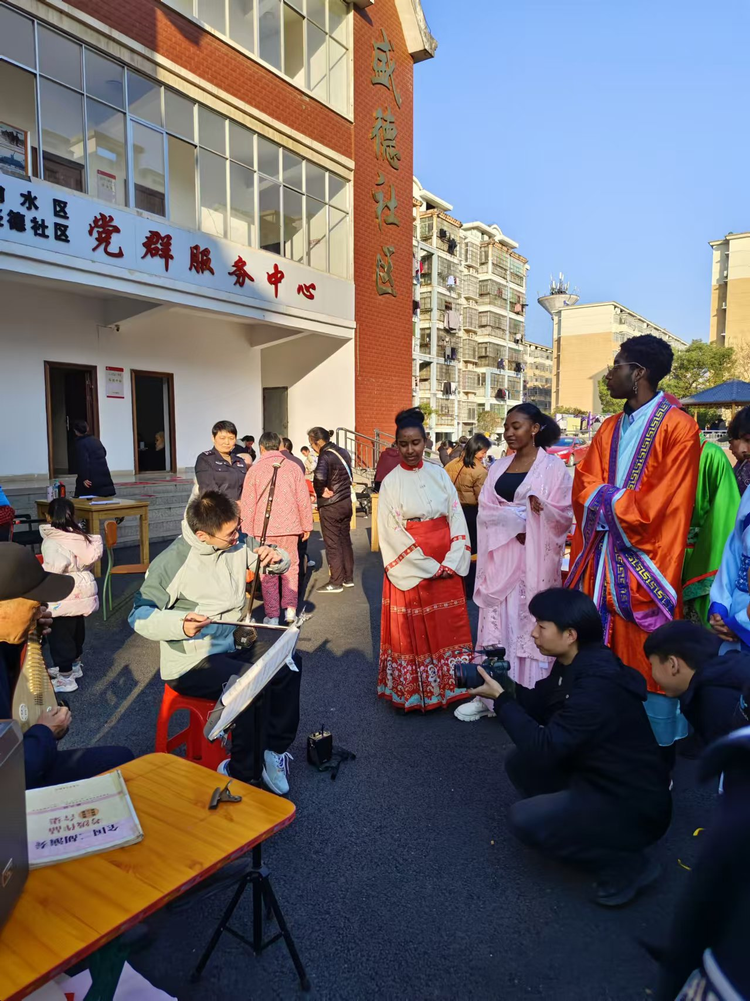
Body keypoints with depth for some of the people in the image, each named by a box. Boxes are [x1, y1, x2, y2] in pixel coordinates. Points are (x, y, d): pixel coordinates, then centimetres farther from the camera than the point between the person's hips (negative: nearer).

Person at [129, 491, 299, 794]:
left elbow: (279, 564, 13)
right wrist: (180, 624, -36)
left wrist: (276, 558, -13)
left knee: (289, 663, -8)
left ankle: (275, 749, 9)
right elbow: (139, 616, -17)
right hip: (190, 664, -7)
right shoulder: (171, 563, -18)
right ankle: (240, 774, -6)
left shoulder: (238, 544, -1)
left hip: (232, 647, 7)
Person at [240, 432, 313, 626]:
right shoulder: (293, 467, 3)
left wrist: (247, 532, 5)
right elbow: (304, 500, 5)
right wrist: (306, 526, 14)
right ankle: (290, 609, 11)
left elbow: (248, 504, -1)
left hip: (264, 529, -1)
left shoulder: (255, 469, -2)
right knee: (290, 568, 15)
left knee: (267, 573, 6)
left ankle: (272, 615, 9)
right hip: (290, 527, 2)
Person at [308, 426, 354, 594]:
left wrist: (320, 491, -19)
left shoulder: (325, 456, -19)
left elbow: (319, 477, -36)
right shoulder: (343, 452, 8)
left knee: (332, 544, 0)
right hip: (346, 502, 8)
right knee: (345, 540, 15)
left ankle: (336, 582, 7)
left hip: (330, 506, -8)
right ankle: (348, 578, 23)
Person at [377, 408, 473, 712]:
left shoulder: (439, 474, 4)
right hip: (410, 566, -3)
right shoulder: (391, 482, -5)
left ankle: (448, 687, 24)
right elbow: (392, 531, -10)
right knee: (413, 630, 4)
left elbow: (457, 518, 3)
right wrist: (427, 566, -15)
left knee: (448, 626, 9)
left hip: (447, 564, 3)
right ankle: (414, 691, 19)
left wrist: (452, 560, -10)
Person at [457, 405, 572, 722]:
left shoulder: (554, 467, -1)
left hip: (535, 560, -4)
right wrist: (518, 515, -11)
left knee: (532, 623, -1)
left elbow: (563, 515, -6)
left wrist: (538, 506, -24)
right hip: (500, 558, 4)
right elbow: (485, 510, 4)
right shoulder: (498, 466, 13)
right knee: (497, 622, 6)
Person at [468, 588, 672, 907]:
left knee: (525, 819, -18)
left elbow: (544, 747, -31)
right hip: (599, 777, 9)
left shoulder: (597, 687, -31)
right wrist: (502, 684, -9)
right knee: (519, 763, 3)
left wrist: (500, 698, -23)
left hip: (634, 805, -9)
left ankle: (626, 864, -1)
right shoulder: (574, 664, -2)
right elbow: (538, 707, 8)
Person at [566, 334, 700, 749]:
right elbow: (584, 486, 6)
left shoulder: (678, 427, -7)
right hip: (602, 563, 6)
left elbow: (664, 505, -14)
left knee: (648, 658, 1)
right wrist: (622, 500, -11)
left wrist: (607, 498, -7)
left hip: (645, 564, -6)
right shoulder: (609, 429, 14)